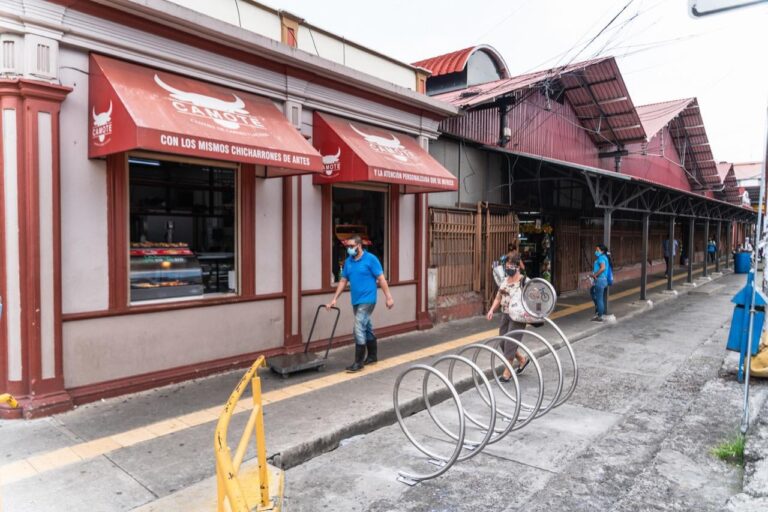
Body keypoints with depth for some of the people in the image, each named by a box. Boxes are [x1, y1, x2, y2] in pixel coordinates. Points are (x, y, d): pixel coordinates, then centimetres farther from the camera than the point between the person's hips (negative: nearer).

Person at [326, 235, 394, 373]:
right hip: (356, 301, 7)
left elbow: (381, 279, -10)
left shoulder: (370, 259, -10)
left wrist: (388, 297, -13)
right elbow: (343, 281, 11)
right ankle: (373, 356, 28)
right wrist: (334, 299, 6)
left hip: (367, 300, -7)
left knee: (359, 329, -11)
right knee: (367, 328, 16)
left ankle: (358, 362, -5)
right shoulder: (348, 261, 8)